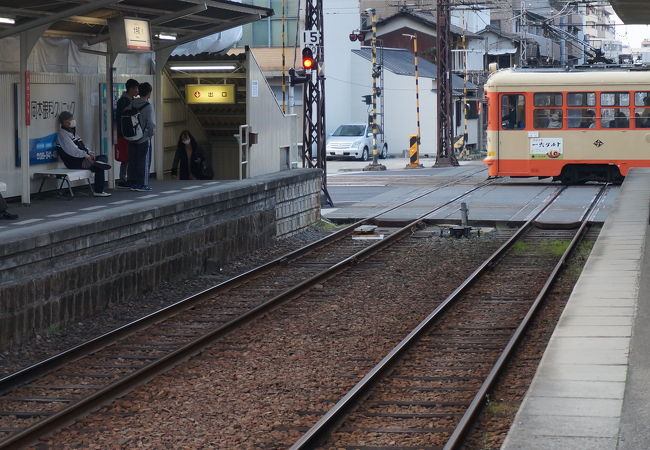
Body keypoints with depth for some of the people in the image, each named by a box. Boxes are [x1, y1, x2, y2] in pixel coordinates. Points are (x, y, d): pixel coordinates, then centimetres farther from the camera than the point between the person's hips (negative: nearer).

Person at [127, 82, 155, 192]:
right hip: (144, 139, -5)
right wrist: (151, 133, 1)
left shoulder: (131, 105, 2)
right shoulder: (148, 107, -14)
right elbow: (151, 124, -17)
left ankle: (133, 184, 15)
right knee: (144, 162, 2)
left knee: (133, 161, 11)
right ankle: (142, 185, 4)